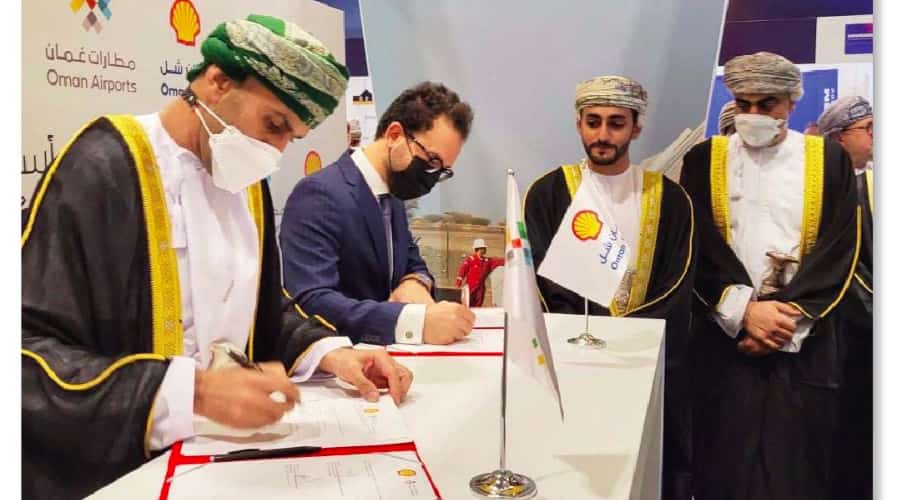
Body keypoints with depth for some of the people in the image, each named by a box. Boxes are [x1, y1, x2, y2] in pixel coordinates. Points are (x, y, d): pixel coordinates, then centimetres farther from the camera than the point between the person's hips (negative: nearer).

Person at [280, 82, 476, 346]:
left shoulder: (393, 199, 9)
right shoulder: (320, 194, -16)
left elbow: (413, 263, 19)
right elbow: (310, 303, -26)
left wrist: (416, 283, -5)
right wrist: (418, 320, -35)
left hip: (377, 355, 7)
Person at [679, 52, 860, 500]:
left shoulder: (829, 160, 5)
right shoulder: (703, 159, 4)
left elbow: (840, 252, -1)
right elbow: (697, 247, -3)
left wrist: (788, 317, -11)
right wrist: (745, 310, -14)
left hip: (804, 338, 1)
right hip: (724, 335, 0)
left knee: (794, 459, 6)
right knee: (726, 459, 4)